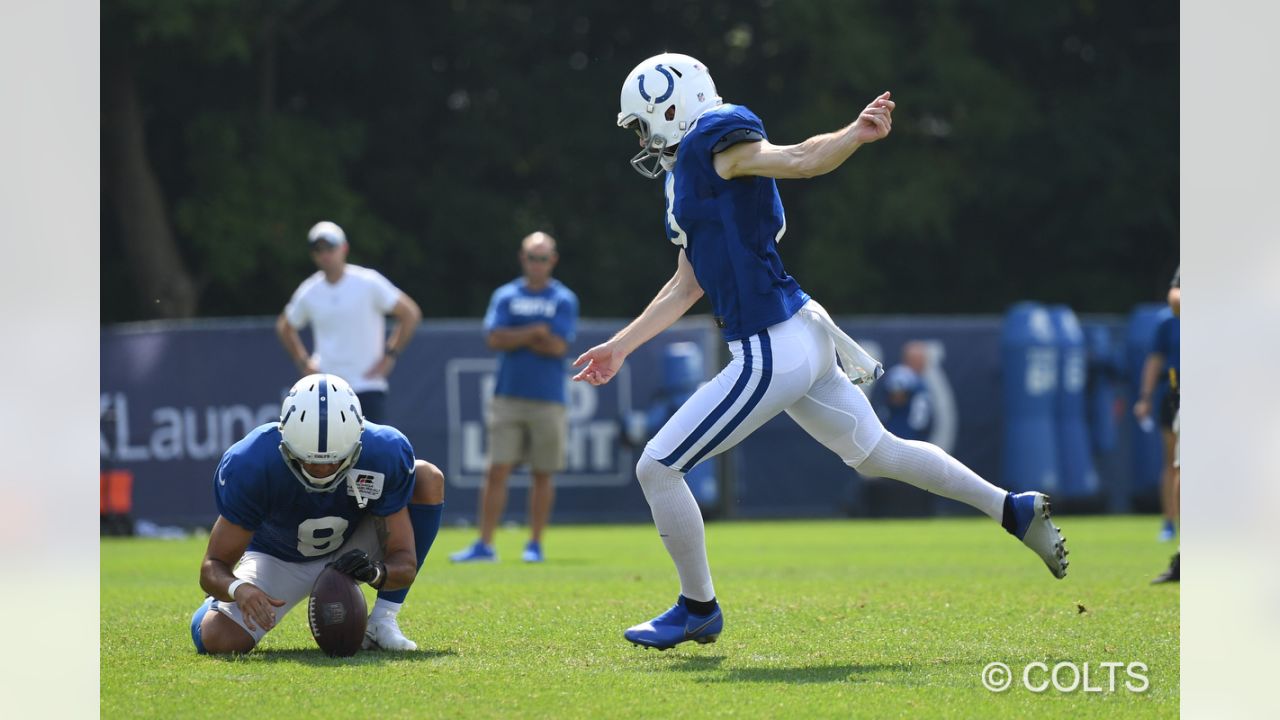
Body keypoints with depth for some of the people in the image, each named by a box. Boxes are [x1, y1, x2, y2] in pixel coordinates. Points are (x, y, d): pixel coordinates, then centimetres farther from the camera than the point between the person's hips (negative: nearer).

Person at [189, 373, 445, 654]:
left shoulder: (385, 455, -31)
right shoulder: (252, 465, -33)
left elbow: (405, 565, -26)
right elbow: (213, 567, -26)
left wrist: (376, 572, -50)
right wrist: (238, 589, -50)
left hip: (356, 554, 1)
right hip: (277, 557, -1)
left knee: (428, 478, -23)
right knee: (216, 639, -26)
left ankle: (381, 621, -17)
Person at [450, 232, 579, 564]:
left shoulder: (564, 300, 4)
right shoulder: (505, 296, 9)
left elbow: (557, 346, -9)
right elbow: (495, 339, -5)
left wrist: (516, 338, -4)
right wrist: (536, 332, -9)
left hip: (548, 401, -1)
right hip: (508, 397, 1)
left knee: (543, 475, 3)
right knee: (497, 471, -5)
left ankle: (535, 545, 12)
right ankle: (484, 545, -4)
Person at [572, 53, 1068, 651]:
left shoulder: (711, 143, -8)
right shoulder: (689, 176, 20)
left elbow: (798, 160, -23)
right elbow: (686, 286, 27)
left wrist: (855, 135, -42)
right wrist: (621, 346, 30)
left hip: (771, 354, -10)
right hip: (801, 341, 10)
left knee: (657, 468, -2)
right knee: (875, 453, 20)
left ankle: (698, 609, 10)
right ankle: (1014, 510, 23)